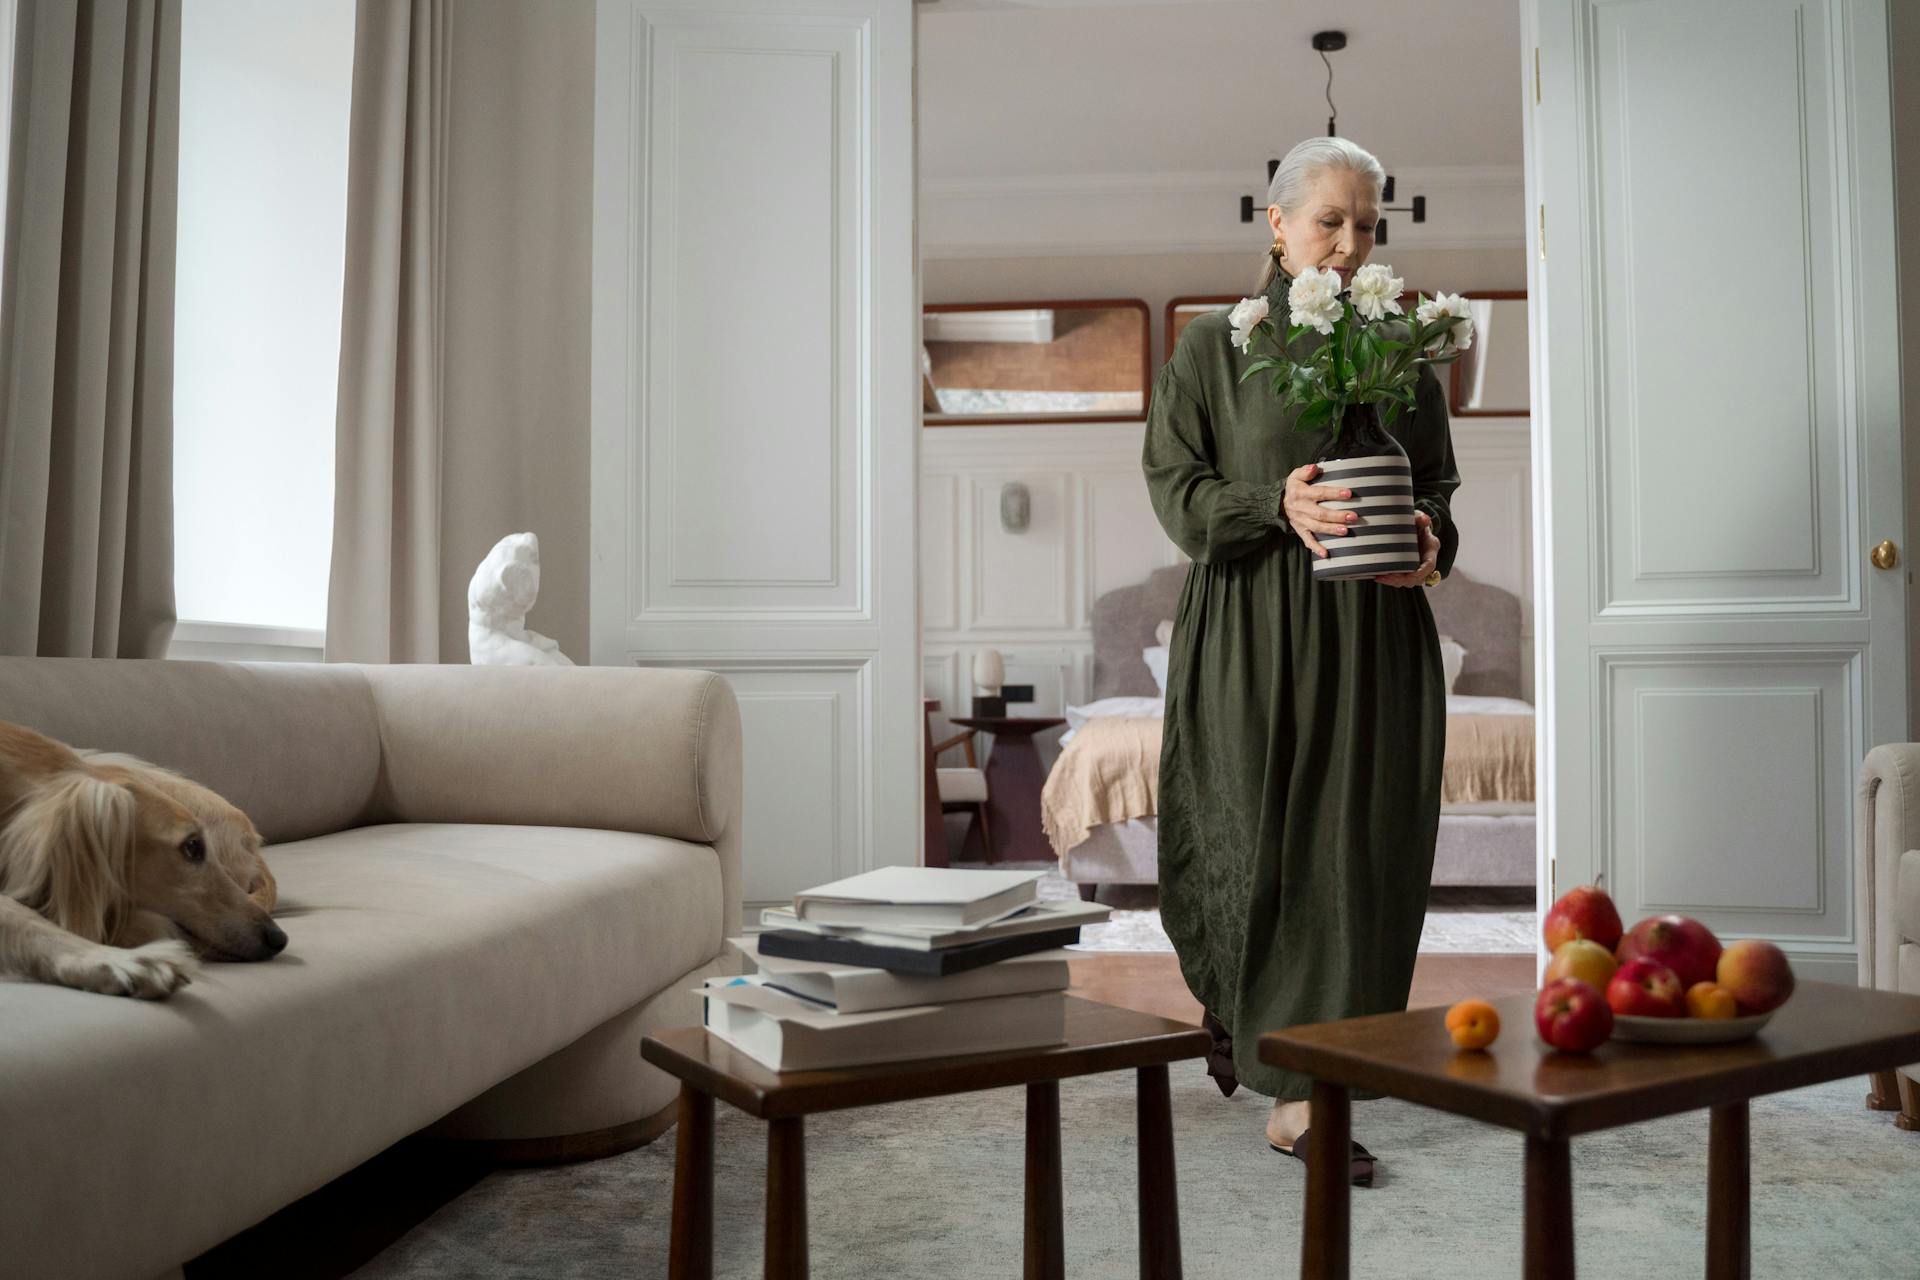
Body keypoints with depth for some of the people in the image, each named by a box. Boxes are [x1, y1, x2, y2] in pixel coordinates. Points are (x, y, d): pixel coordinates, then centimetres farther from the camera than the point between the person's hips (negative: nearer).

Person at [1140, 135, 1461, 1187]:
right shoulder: (1213, 347, 4)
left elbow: (1437, 482, 15)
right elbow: (1173, 486, -1)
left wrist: (1429, 543, -7)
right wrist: (1275, 506, -18)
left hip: (1373, 629, 3)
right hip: (1251, 632, -3)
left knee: (1356, 844, 3)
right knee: (1256, 834, -7)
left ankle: (1297, 1095, 16)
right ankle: (1230, 998, 20)